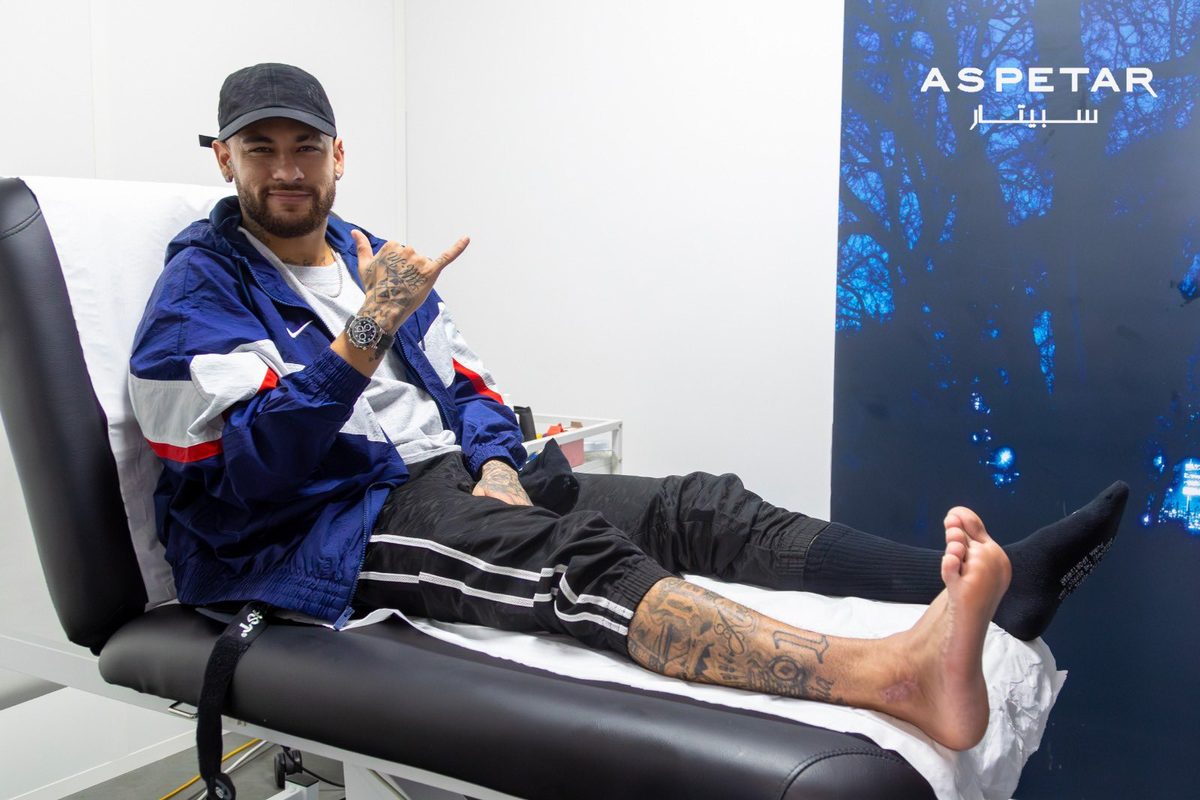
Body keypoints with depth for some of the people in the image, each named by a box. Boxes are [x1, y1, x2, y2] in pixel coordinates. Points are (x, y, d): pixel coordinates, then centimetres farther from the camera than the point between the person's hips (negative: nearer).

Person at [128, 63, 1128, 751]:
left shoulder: (373, 261, 19)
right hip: (314, 533, -7)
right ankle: (896, 676, -56)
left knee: (699, 506, -12)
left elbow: (470, 390, 19)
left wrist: (496, 466, -4)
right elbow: (246, 469, -16)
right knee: (579, 556, -36)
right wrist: (363, 338, -25)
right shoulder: (201, 290, -3)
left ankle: (980, 585, -23)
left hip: (446, 480, 7)